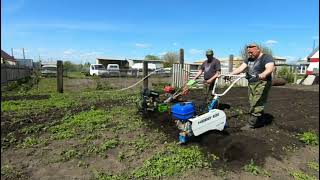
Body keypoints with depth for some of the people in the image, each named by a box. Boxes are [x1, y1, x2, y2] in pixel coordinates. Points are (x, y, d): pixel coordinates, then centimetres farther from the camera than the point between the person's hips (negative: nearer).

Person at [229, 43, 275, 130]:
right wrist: (230, 74, -6)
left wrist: (259, 76, -43)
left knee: (256, 104, -8)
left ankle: (251, 124, -4)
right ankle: (260, 121, 24)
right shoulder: (249, 59, 16)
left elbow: (269, 69, -24)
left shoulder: (267, 57, -6)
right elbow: (240, 68, 7)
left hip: (262, 83, -7)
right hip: (251, 84, 7)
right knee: (253, 104, 10)